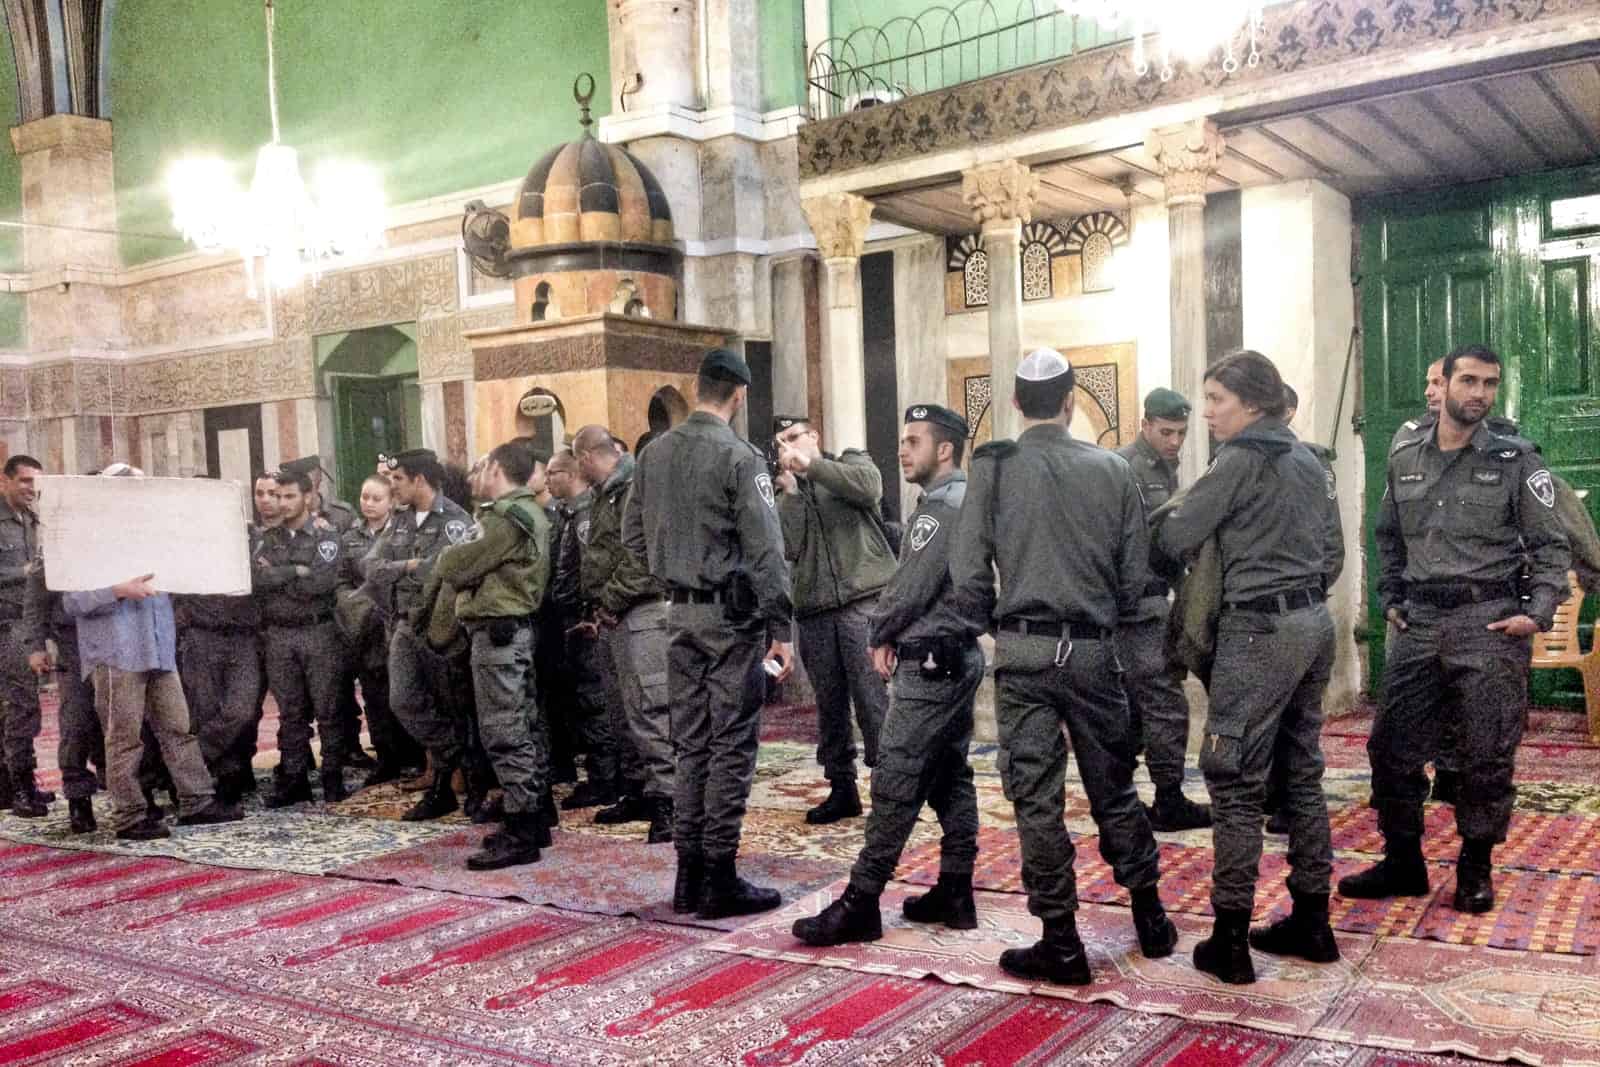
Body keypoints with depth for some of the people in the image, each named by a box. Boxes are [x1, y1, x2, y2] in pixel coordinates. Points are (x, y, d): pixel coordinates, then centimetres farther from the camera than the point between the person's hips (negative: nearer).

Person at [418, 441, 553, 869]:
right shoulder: (532, 515, 17)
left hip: (496, 628, -10)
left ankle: (520, 833, -7)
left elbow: (458, 566, -14)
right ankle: (532, 820, 20)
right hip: (518, 626, 10)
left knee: (504, 732, -9)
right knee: (526, 726, 12)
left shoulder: (505, 517, -15)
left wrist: (443, 558, 6)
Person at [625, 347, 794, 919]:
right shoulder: (738, 457, -13)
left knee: (691, 744, 13)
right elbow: (765, 550, -16)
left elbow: (632, 536, 11)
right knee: (732, 746, 1)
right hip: (731, 615, -6)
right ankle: (720, 880, 5)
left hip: (680, 614, 6)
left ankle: (689, 873, 19)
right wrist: (780, 628, -13)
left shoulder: (654, 454, 6)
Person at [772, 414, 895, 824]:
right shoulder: (787, 493, 17)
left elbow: (869, 487, -16)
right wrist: (791, 492, -5)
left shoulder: (850, 462, 9)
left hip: (863, 600, -5)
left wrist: (812, 465, -13)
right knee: (830, 702, 10)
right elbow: (788, 549, 0)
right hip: (814, 608, 5)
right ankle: (841, 789, 21)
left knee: (874, 698, -8)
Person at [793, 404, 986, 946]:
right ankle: (955, 893, 19)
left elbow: (910, 588, -17)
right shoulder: (965, 502, 16)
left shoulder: (940, 510, -16)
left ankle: (860, 904, -6)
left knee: (896, 782, -9)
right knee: (951, 776, 13)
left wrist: (881, 633, 0)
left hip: (929, 663, -10)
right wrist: (894, 635, 2)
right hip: (960, 655, 10)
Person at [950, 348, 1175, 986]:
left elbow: (968, 572, -6)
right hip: (1094, 650, 3)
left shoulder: (993, 469, -5)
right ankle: (1150, 919, 29)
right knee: (1114, 788, 17)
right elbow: (1136, 570, 3)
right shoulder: (1112, 470, 1)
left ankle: (1061, 945, 10)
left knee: (1036, 797, 4)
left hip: (1023, 651, -2)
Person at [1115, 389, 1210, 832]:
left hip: (1153, 598, 9)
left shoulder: (1166, 468, 16)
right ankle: (1170, 803, 3)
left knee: (1134, 703, 13)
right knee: (1166, 704, -5)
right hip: (1136, 602, -9)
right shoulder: (1124, 467, -13)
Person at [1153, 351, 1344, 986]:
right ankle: (1311, 922, 22)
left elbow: (1173, 540, -12)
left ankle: (1230, 941, -1)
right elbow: (1332, 553, 18)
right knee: (1301, 772, 14)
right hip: (1313, 624, 9)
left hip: (1259, 630, -9)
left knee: (1235, 779, -4)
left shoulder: (1243, 459, -12)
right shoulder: (1307, 461, 14)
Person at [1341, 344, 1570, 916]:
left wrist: (1539, 612, -10)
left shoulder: (1515, 459, -3)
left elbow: (1551, 545, 0)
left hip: (1490, 623, -3)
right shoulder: (1404, 457, 8)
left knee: (1486, 755, 2)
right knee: (1392, 746, 6)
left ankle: (1476, 868, 20)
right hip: (1419, 625, 4)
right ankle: (1403, 862, 21)